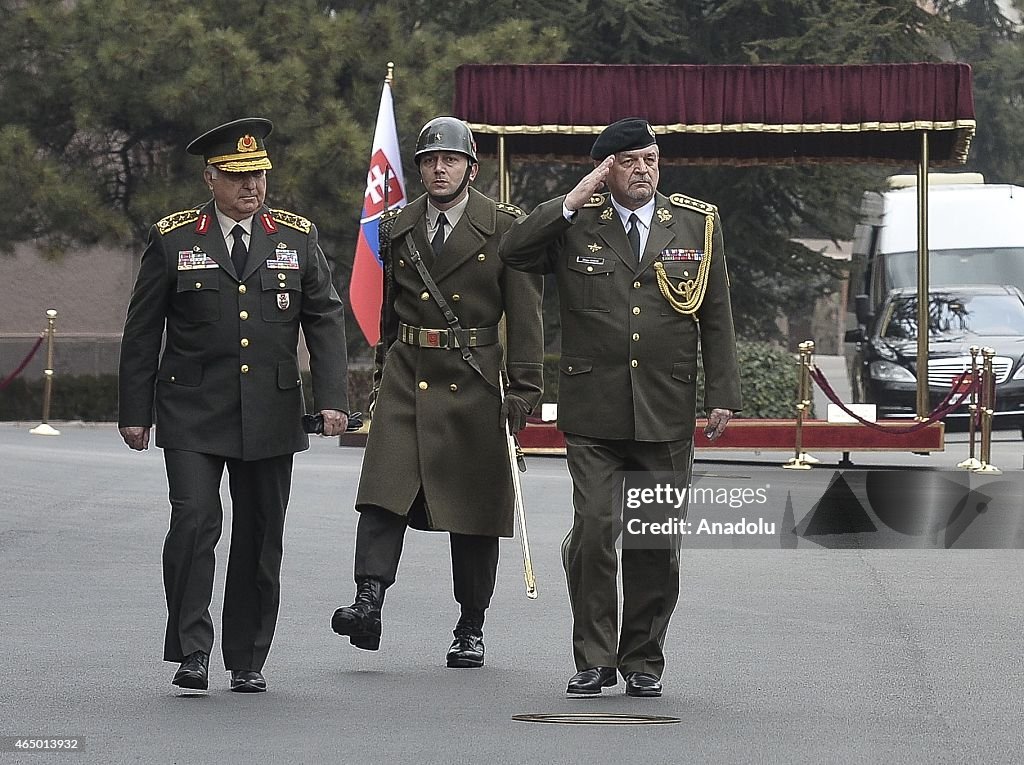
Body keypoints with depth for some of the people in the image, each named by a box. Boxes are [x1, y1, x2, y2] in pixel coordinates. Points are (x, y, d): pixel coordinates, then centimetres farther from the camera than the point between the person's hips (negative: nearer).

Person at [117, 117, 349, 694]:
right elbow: (142, 331, 5)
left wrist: (333, 398, -6)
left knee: (260, 537, 5)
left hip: (271, 417, 2)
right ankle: (192, 651, -9)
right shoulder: (173, 240, 2)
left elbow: (326, 320, 6)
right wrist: (135, 411, 2)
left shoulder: (297, 238, 8)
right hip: (192, 414, -2)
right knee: (195, 521, -16)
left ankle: (248, 661, 15)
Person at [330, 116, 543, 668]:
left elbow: (524, 312, -2)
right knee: (382, 495, -14)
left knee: (473, 508, 3)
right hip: (406, 376, 2)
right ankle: (367, 606, -22)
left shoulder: (502, 228, 0)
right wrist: (382, 373, 17)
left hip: (473, 383, -2)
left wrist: (525, 388, -7)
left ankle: (470, 630, 13)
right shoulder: (397, 228, 11)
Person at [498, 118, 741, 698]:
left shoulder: (698, 224, 8)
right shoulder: (574, 225, 4)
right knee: (594, 530, -10)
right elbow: (513, 253, -11)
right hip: (594, 413, -1)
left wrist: (722, 395, 4)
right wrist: (574, 201, -13)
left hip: (667, 413, 2)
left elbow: (716, 317, 9)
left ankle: (644, 660, 16)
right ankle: (594, 660, -2)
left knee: (658, 542, 5)